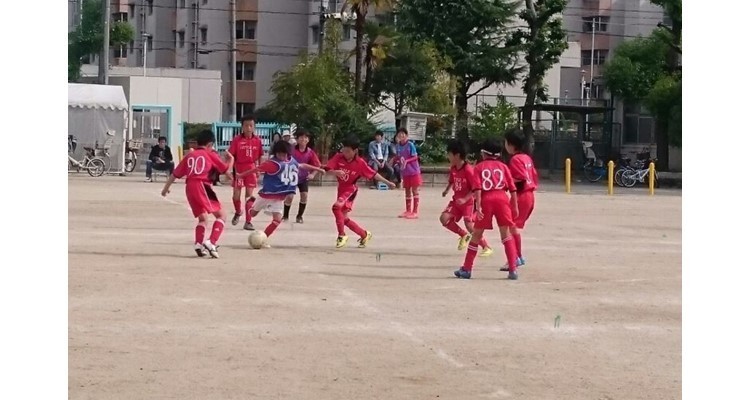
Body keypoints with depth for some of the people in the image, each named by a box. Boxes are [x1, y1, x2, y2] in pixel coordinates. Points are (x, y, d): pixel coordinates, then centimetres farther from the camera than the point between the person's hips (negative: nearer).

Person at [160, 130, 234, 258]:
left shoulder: (189, 156, 21)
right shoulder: (210, 154, 9)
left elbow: (175, 174, 22)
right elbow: (226, 170, 12)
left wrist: (166, 188, 34)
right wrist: (231, 159, 32)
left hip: (189, 188, 6)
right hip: (202, 186, -6)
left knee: (203, 219, 20)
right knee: (221, 215, 1)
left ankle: (198, 244, -1)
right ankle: (211, 242, -17)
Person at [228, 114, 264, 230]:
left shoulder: (257, 140, -2)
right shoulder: (237, 140, -10)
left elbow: (260, 157, 8)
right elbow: (230, 155, -7)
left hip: (251, 170, 1)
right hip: (239, 170, -1)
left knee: (249, 196, -1)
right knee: (236, 196, 2)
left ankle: (248, 222, 5)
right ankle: (238, 212, 33)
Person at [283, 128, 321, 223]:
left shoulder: (310, 152, -11)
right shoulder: (292, 150, -17)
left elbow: (316, 165, -4)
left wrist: (312, 174, -17)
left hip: (303, 177, 2)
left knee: (304, 195, -8)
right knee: (289, 196, -8)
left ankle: (299, 216, 10)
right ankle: (285, 216, 13)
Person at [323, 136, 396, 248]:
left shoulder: (360, 163, -13)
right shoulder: (338, 157, -8)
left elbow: (373, 174, -3)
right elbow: (327, 169, -14)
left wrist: (387, 182, -3)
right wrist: (335, 172, -36)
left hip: (350, 189, -5)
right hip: (341, 189, 5)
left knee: (336, 207, -29)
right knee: (344, 218, 10)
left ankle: (341, 235, -15)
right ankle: (364, 234, 29)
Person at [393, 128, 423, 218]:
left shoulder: (410, 145, -12)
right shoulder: (398, 146, 4)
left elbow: (415, 157, -13)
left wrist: (406, 161, -26)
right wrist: (398, 161, -6)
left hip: (413, 171, -6)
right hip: (405, 172, 6)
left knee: (415, 191, -2)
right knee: (407, 191, 13)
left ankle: (415, 212, -1)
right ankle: (408, 211, 21)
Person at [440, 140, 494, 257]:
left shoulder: (468, 170, -22)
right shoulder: (453, 168, 1)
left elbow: (475, 188, -21)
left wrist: (465, 199, -30)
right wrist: (447, 190, 7)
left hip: (468, 201, -7)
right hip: (456, 200, 7)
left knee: (470, 225, -15)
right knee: (444, 218, -9)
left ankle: (487, 248, -2)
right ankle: (464, 235, 10)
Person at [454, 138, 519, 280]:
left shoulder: (479, 167, 12)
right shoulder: (503, 166, 15)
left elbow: (478, 188, -3)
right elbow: (512, 188, 8)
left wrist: (478, 205, -10)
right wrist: (515, 205, 12)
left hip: (486, 200, -1)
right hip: (502, 199, 1)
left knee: (477, 234, 11)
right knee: (506, 233, 6)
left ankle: (466, 269, 17)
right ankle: (512, 270, -3)